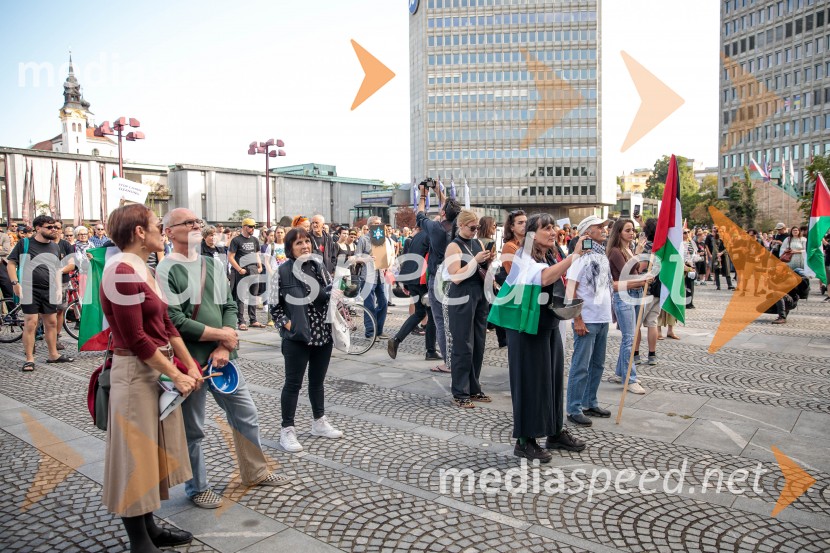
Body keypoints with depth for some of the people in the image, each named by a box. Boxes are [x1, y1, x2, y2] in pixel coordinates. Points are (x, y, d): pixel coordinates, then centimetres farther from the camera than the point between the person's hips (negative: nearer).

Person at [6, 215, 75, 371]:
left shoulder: (55, 247, 12)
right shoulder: (25, 243, -3)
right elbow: (11, 263, -3)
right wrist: (15, 283, -14)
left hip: (49, 291, 5)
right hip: (29, 290, -5)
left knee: (51, 323, 10)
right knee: (30, 323, -7)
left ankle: (53, 355, 20)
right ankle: (29, 359, 0)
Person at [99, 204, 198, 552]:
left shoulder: (144, 270, 10)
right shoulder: (123, 271, -19)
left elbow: (165, 324, 12)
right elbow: (135, 338, -21)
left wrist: (190, 366, 9)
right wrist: (175, 375, -15)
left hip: (159, 370, 10)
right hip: (136, 373, -10)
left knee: (153, 450, 18)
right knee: (136, 454, 4)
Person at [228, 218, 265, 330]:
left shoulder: (255, 240, 14)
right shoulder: (236, 240, -4)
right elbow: (230, 257, -8)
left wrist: (260, 267, 8)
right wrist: (240, 269, -15)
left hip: (254, 271, 6)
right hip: (242, 272, -6)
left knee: (253, 296, 10)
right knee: (241, 297, -4)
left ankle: (253, 320, 18)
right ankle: (241, 322, 0)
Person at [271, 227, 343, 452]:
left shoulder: (318, 267, 4)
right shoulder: (282, 271, -8)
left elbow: (332, 293, 10)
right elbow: (275, 306, -3)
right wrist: (286, 324, -14)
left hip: (323, 334, 5)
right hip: (297, 336, -5)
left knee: (317, 380, 17)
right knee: (293, 383, 3)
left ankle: (319, 422, 31)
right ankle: (287, 430, 14)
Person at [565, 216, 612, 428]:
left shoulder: (602, 255, 12)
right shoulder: (581, 255, -10)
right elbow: (570, 290, -14)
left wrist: (608, 314, 15)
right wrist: (577, 319, -17)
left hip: (603, 318, 8)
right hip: (587, 320, -8)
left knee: (597, 364, 14)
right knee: (581, 366, -2)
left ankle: (590, 403, 26)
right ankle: (574, 409, 7)